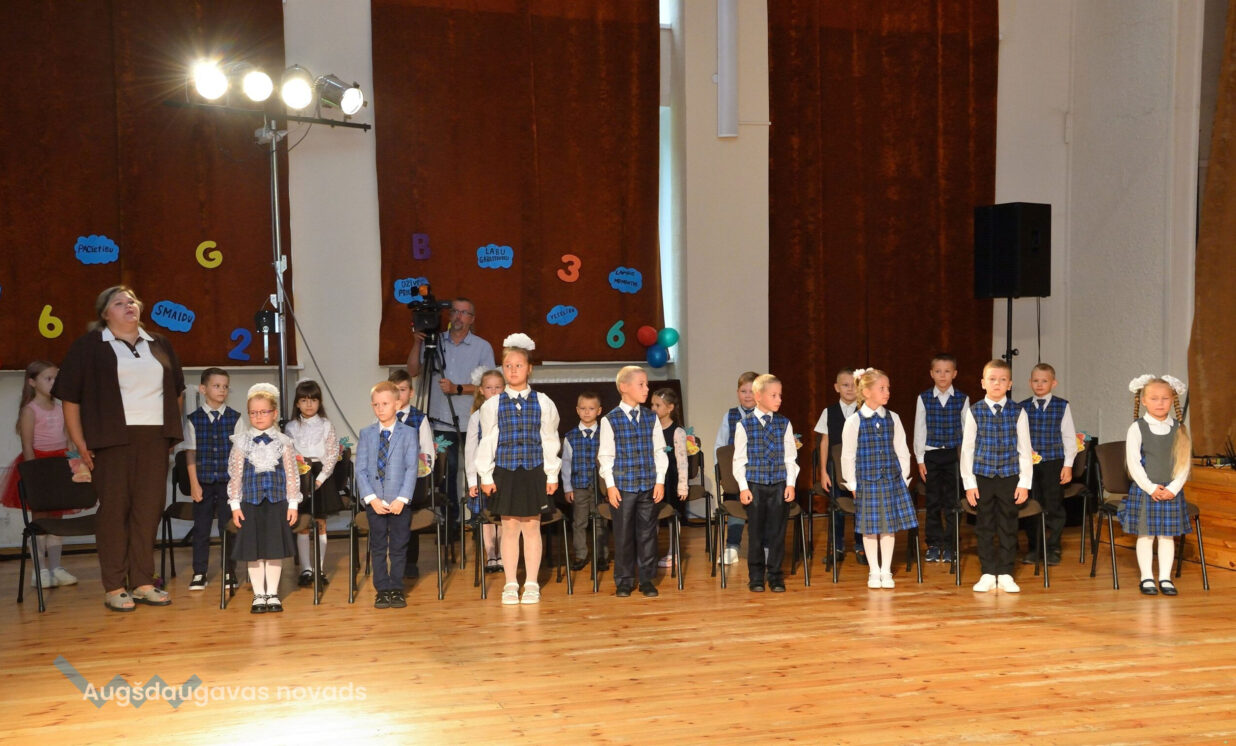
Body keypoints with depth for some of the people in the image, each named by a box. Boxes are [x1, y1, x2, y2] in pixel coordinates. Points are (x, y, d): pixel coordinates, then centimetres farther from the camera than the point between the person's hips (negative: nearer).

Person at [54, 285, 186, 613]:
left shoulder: (158, 344, 15)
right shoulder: (88, 346, 2)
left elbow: (177, 390, 22)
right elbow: (70, 397, -1)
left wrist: (173, 430, 13)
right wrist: (81, 445, -7)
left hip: (155, 439, 4)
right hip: (112, 440, -4)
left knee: (149, 509, 3)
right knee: (114, 509, -2)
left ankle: (143, 583, 12)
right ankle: (114, 588, 5)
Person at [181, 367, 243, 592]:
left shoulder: (234, 418, 2)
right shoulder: (193, 420, 1)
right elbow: (190, 453, 1)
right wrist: (194, 483, -4)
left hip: (228, 481, 0)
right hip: (203, 481, 0)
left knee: (228, 527, 3)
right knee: (201, 528, 6)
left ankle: (229, 572, 13)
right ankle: (199, 573, 15)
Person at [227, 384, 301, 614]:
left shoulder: (283, 442, 2)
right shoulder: (242, 442, 3)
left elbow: (292, 475, 3)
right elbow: (235, 475, 3)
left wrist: (293, 504, 1)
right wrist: (235, 504, 0)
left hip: (277, 502, 0)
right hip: (250, 502, 0)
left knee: (275, 549, 4)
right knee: (253, 550, 4)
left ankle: (272, 594, 15)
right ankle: (258, 595, 15)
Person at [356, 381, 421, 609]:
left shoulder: (408, 433, 0)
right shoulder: (366, 434, 4)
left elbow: (412, 468, -5)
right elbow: (360, 469, 0)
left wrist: (402, 498, -14)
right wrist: (371, 498, -11)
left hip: (400, 501, -1)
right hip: (374, 502, 1)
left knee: (399, 547, 5)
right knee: (377, 547, 7)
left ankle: (396, 589, 16)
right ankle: (382, 590, 17)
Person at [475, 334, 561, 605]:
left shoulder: (543, 403, 1)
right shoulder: (493, 405, 1)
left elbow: (549, 440, 3)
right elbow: (486, 441, 2)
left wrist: (552, 474, 1)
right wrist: (486, 476, -1)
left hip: (534, 471, 0)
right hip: (505, 471, 0)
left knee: (532, 527, 6)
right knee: (510, 528, 6)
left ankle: (531, 584, 17)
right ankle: (511, 585, 17)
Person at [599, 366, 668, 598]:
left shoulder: (651, 418, 5)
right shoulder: (610, 420, -4)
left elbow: (659, 451, 7)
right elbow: (605, 455, -3)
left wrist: (660, 481, 1)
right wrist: (610, 485, -7)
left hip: (649, 485, 3)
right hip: (622, 486, -3)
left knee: (647, 533, 7)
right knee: (623, 534, 4)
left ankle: (647, 579, 18)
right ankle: (623, 581, 15)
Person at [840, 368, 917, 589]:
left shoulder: (893, 419, 3)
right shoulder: (854, 422, -7)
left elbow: (902, 452, 8)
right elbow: (848, 456, -2)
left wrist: (903, 478, 5)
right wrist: (853, 484, -2)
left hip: (892, 480, 3)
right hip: (867, 481, -3)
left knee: (890, 527, 7)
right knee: (870, 528, 4)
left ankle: (886, 571, 18)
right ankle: (874, 572, 17)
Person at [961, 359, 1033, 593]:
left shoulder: (1017, 412, 0)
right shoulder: (974, 412, 0)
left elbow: (1025, 449, 2)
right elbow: (967, 449, 2)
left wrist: (1025, 482, -2)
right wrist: (969, 483, -2)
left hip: (1009, 477, 0)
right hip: (982, 477, 0)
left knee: (1008, 527, 5)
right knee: (984, 527, 6)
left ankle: (1005, 575, 15)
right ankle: (988, 574, 16)